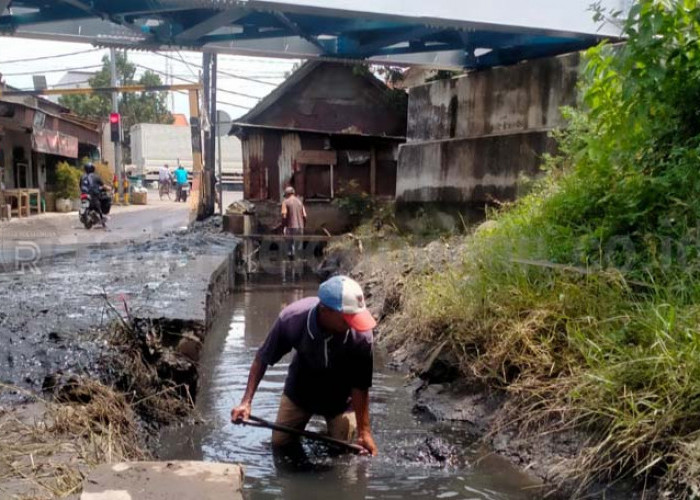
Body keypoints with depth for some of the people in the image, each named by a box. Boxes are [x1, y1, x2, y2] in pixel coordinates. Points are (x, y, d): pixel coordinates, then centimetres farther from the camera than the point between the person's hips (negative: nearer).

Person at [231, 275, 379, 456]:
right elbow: (262, 359, -19)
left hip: (340, 397, -1)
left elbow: (360, 387, -24)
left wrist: (364, 431, -21)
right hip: (299, 390, 1)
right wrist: (246, 401, -23)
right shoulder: (291, 318, -34)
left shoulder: (361, 336, -36)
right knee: (280, 443, 10)